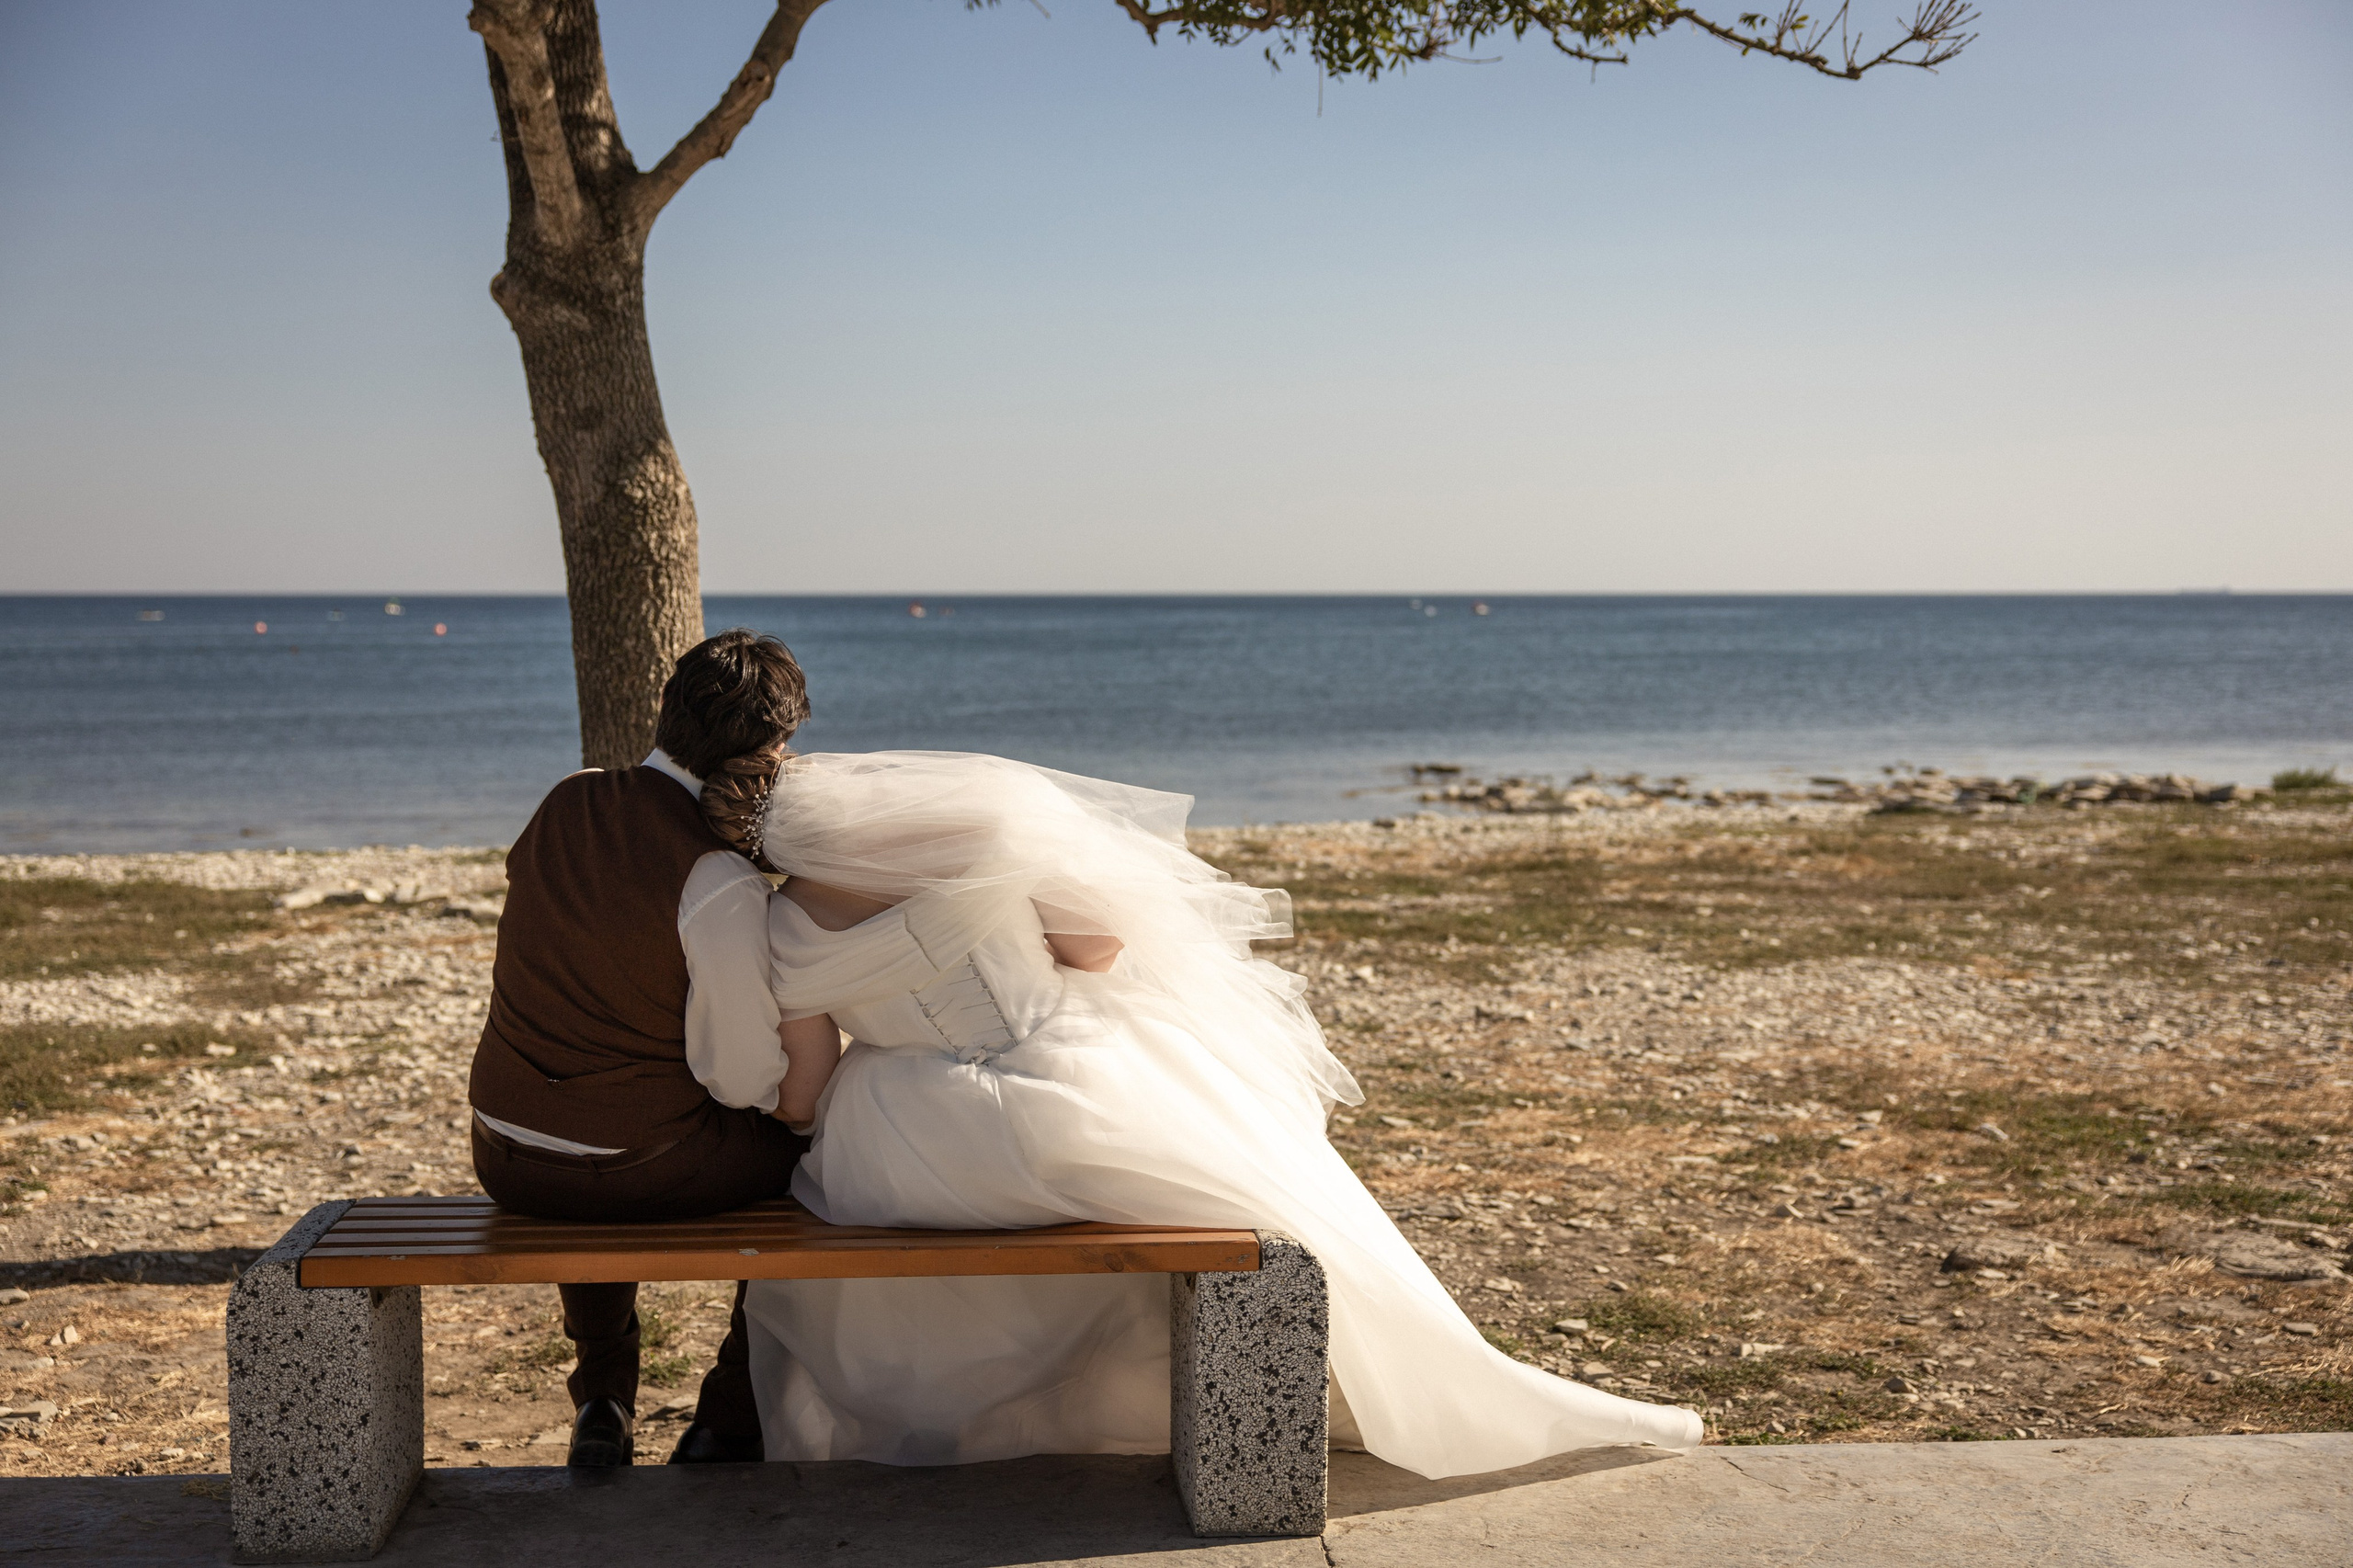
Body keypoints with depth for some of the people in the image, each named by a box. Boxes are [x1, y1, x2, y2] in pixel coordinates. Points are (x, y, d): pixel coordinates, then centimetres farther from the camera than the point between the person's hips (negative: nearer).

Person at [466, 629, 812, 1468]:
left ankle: (603, 1408, 37)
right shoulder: (723, 885, -21)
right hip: (636, 1170, -6)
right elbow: (744, 1078, -16)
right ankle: (726, 1424, 24)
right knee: (811, 1148, 20)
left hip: (504, 1159, 6)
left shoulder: (564, 804, -1)